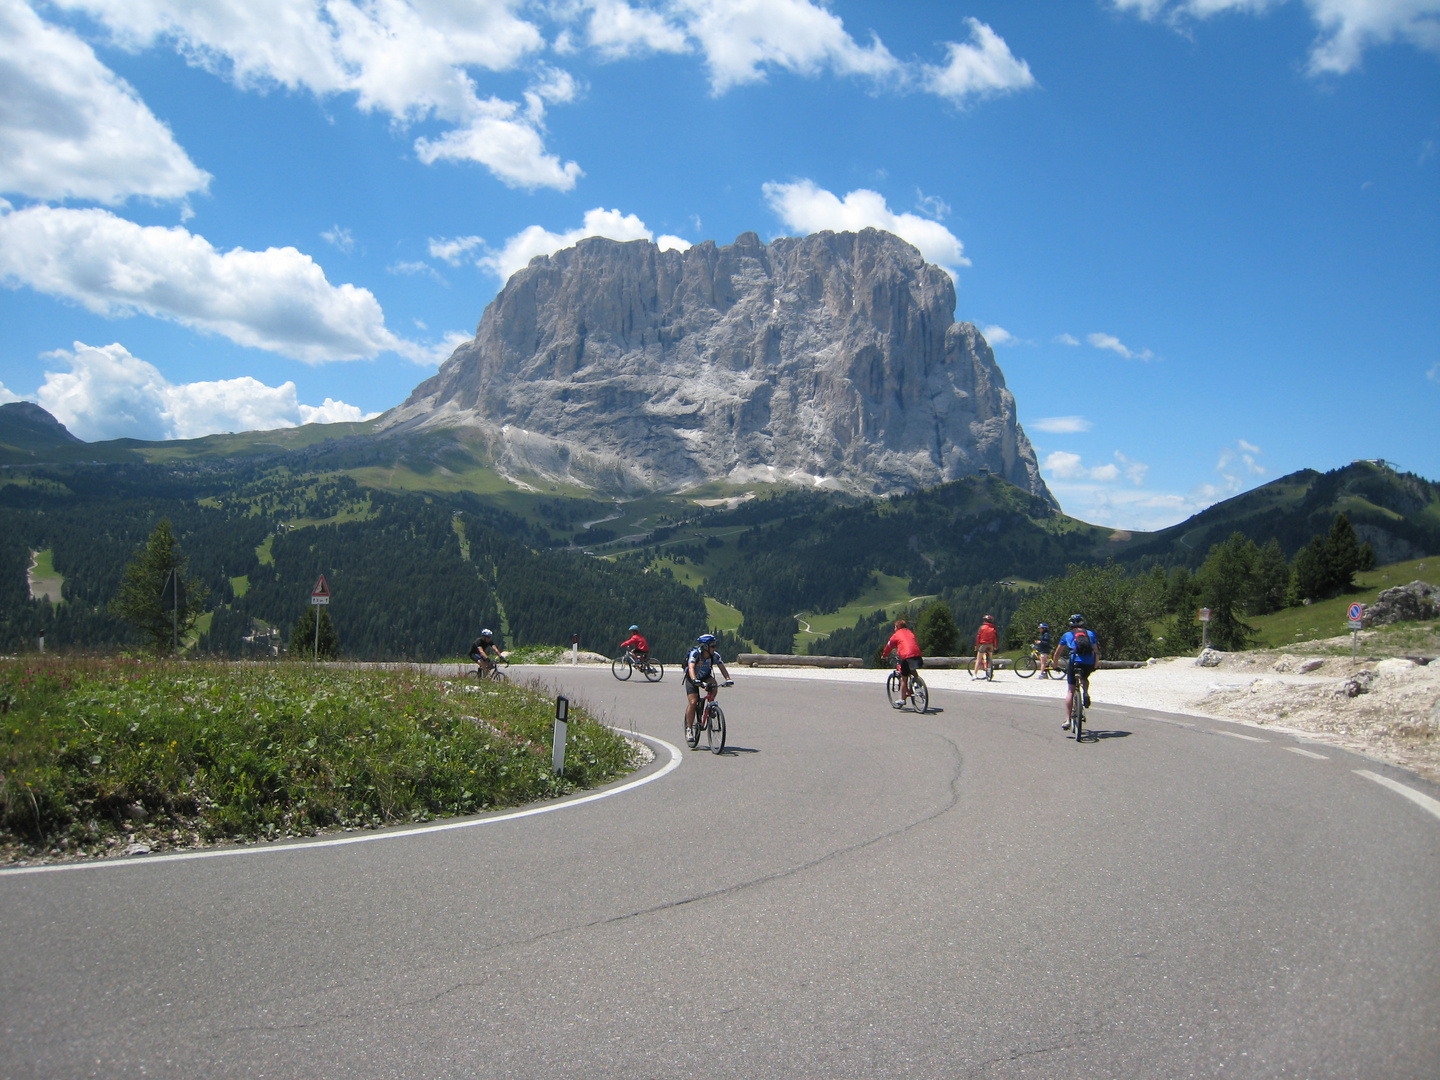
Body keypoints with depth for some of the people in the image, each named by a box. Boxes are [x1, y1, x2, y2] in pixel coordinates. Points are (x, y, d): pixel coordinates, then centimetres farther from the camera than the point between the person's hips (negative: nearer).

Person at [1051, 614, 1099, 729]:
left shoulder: (1067, 635, 21)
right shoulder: (1090, 634, 23)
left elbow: (1057, 653, 26)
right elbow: (1097, 652, 21)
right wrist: (1095, 665, 34)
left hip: (1075, 662, -1)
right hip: (1089, 663, 2)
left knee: (1070, 691, 6)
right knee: (1085, 678, 35)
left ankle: (1067, 720, -1)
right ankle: (1086, 693, 5)